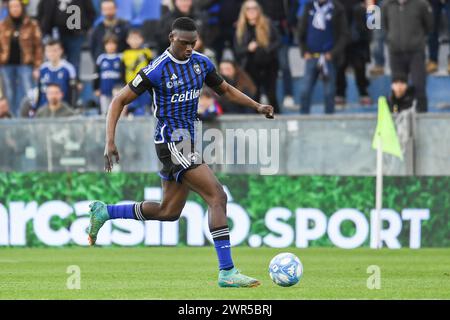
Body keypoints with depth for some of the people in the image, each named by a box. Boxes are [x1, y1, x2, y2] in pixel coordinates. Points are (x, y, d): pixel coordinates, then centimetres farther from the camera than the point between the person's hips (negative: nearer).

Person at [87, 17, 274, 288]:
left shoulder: (201, 63, 5)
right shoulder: (157, 70, -14)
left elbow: (226, 90, 22)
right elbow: (120, 101, -9)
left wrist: (258, 107, 8)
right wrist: (110, 142, -17)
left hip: (187, 141, 9)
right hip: (171, 141, -9)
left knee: (169, 212, 16)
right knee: (218, 197, -18)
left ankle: (103, 212, 31)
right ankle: (227, 272, -19)